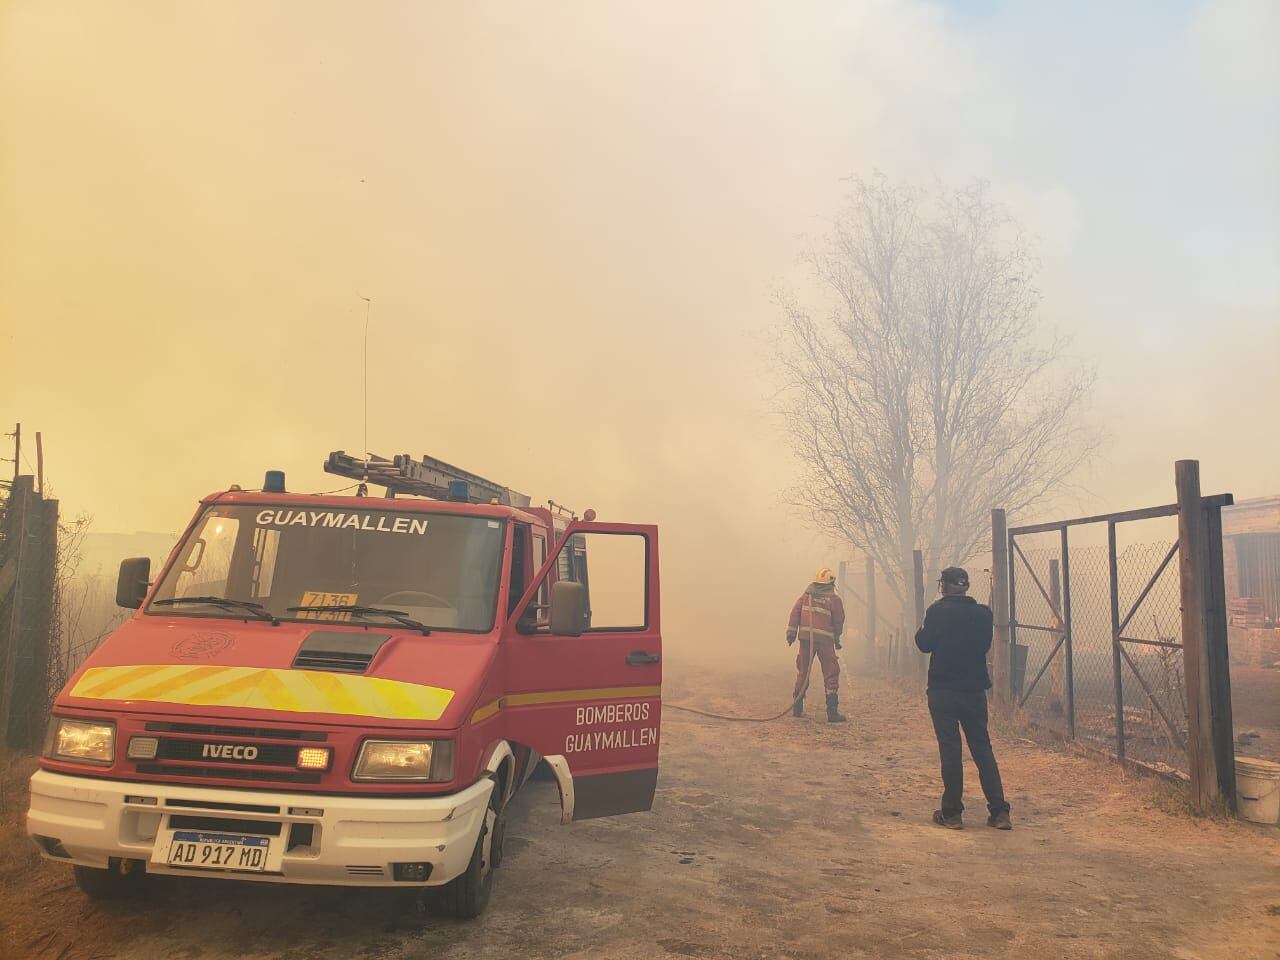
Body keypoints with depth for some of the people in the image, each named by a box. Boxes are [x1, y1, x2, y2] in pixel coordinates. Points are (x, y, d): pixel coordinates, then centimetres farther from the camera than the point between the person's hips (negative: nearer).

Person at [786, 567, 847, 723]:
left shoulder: (806, 595, 12)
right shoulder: (833, 599, 3)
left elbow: (795, 612, 4)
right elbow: (838, 621, 7)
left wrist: (791, 632, 2)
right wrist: (837, 638, 22)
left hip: (805, 637, 4)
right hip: (825, 638, -3)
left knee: (802, 672, 14)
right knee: (830, 674, 2)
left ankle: (797, 708, 19)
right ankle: (832, 712, -1)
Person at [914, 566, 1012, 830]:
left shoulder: (938, 611, -11)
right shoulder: (983, 613, 1)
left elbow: (924, 643, -5)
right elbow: (985, 645, 13)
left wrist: (922, 630, 13)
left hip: (943, 690, -3)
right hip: (975, 689, 4)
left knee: (950, 750, 2)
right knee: (983, 749, 10)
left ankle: (952, 813, 6)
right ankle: (999, 811, 9)